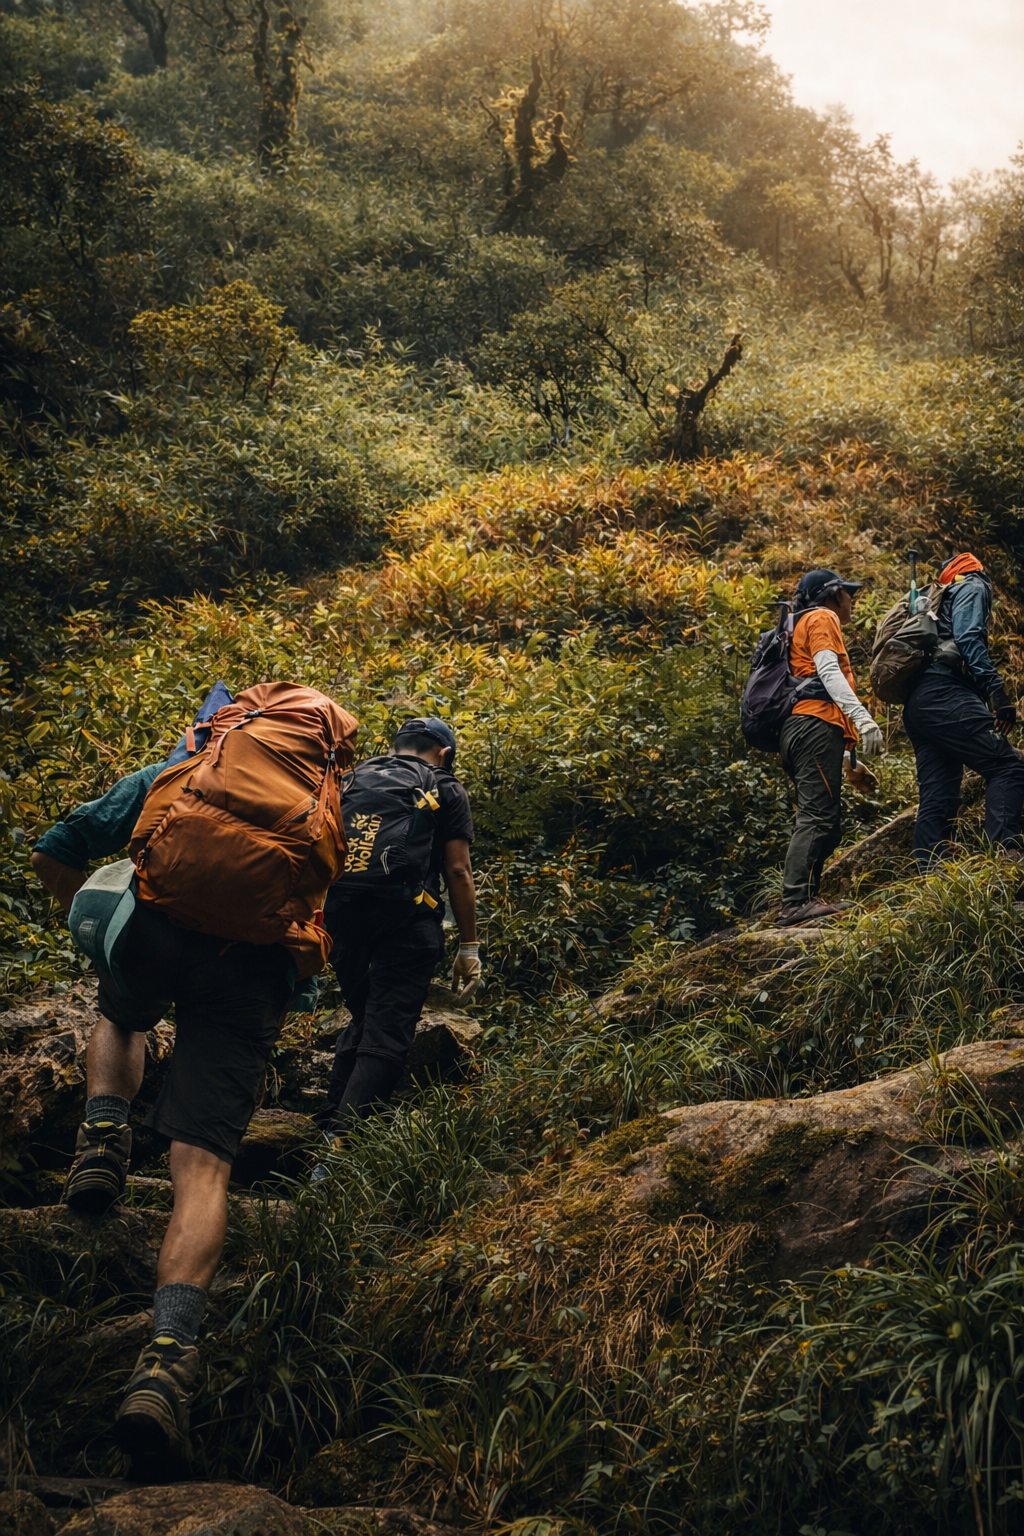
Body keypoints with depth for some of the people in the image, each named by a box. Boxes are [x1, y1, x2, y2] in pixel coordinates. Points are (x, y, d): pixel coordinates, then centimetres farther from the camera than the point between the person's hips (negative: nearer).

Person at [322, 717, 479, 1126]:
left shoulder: (355, 775, 22)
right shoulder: (447, 790, 11)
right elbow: (458, 870, 3)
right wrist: (469, 947, 5)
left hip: (339, 912, 5)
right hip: (405, 917, -5)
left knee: (361, 1018, 22)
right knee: (387, 1035, -3)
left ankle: (330, 1119, 19)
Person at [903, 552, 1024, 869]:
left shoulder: (939, 600, 35)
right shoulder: (973, 587, 10)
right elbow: (968, 638, -9)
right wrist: (996, 689, -17)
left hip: (916, 705, 9)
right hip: (943, 695, -9)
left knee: (936, 798, 4)